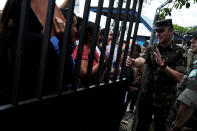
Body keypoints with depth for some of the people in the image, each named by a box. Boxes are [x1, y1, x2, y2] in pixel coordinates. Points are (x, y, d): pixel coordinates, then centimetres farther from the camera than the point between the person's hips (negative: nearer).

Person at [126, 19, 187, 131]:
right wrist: (133, 62, -38)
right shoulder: (152, 49, 4)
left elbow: (179, 77, -14)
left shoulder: (179, 52, -6)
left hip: (164, 99, -3)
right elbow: (142, 60, -16)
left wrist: (163, 65, -26)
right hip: (146, 95, 3)